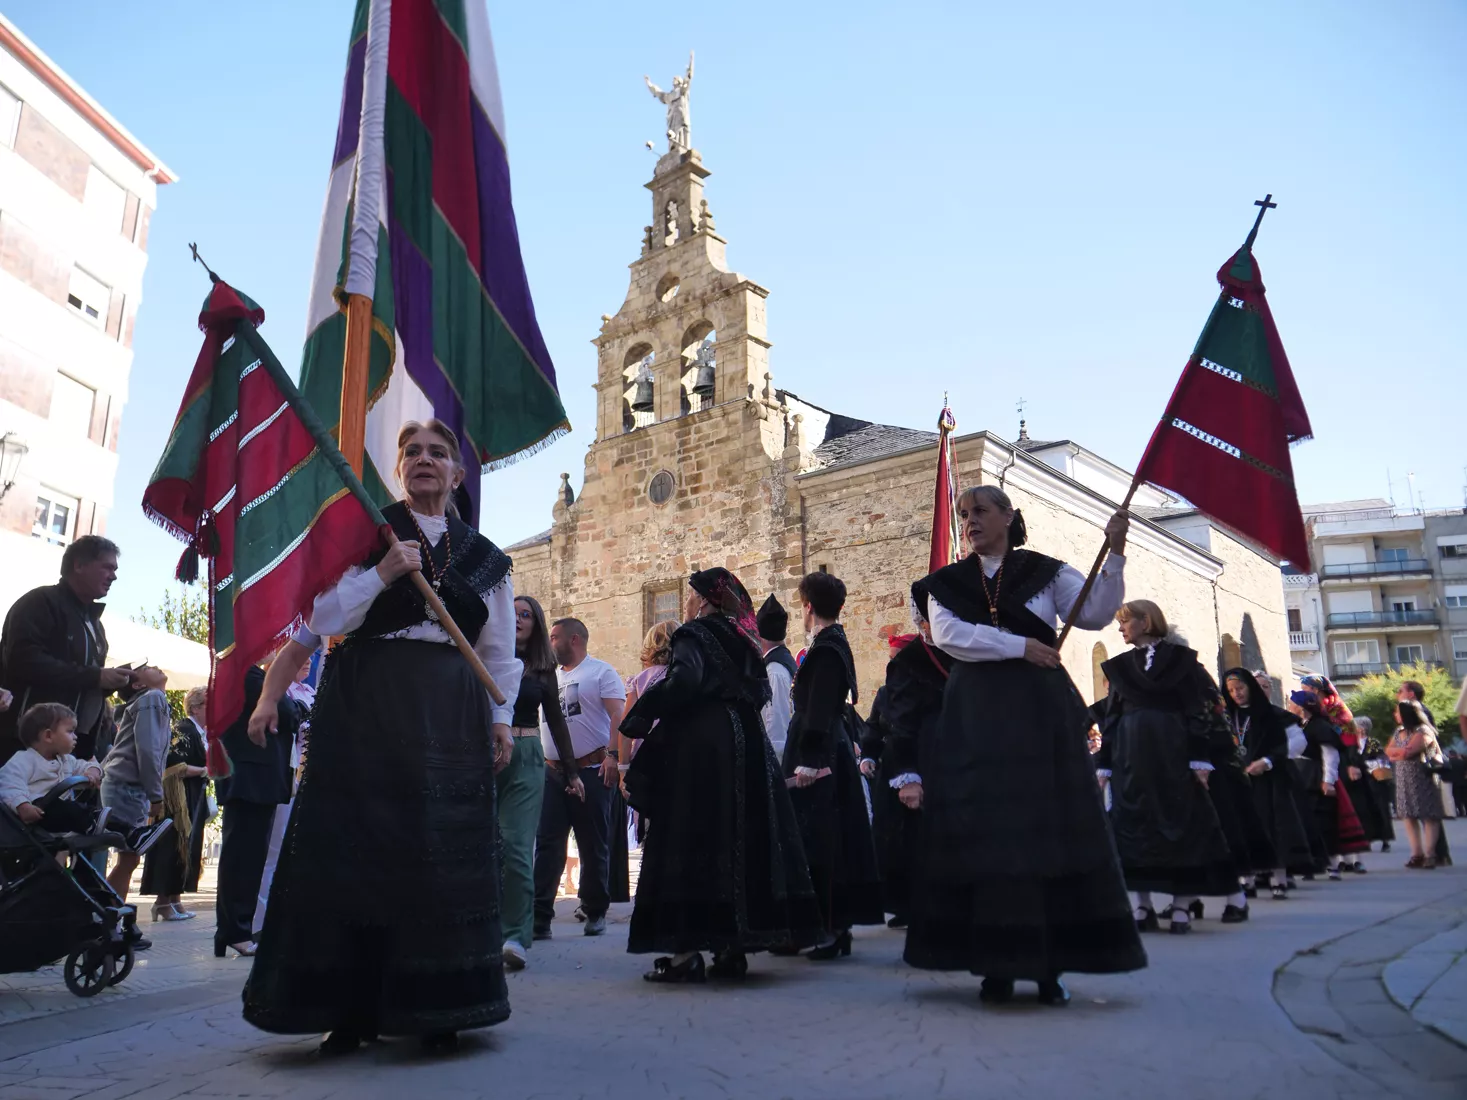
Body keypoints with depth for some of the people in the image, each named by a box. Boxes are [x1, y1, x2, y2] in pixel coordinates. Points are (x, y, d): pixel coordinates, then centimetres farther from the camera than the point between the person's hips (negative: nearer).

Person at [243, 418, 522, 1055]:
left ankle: (436, 1009, 11)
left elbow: (498, 651, 14)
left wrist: (501, 718, 4)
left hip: (450, 711, 2)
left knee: (445, 850, 1)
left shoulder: (483, 556, 13)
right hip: (365, 702, -2)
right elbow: (320, 617, -1)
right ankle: (350, 1007, 8)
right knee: (357, 844, -2)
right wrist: (381, 575, -13)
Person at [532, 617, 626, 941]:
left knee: (594, 847, 3)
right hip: (552, 771, 5)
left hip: (591, 771, -5)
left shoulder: (601, 672, -1)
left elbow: (618, 715, -11)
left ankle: (595, 914, 15)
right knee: (547, 845, -1)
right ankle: (539, 916, -1)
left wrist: (613, 754, -23)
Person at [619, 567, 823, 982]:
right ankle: (733, 944, 11)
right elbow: (760, 693, 16)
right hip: (748, 747, 7)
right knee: (742, 839, 8)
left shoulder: (695, 634, -5)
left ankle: (686, 949, -5)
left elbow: (683, 682, -21)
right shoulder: (745, 640, 16)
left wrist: (639, 717, -10)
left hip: (699, 749, -7)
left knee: (689, 838, -4)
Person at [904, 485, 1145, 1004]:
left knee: (1052, 829, -2)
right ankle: (996, 965, 5)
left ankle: (1051, 965, 6)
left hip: (1041, 712, 0)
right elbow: (948, 635, -8)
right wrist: (1019, 645, -14)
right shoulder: (946, 583, 9)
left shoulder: (1046, 571, 7)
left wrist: (1115, 554, -17)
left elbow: (1095, 614, -5)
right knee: (984, 833, -2)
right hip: (975, 717, 1)